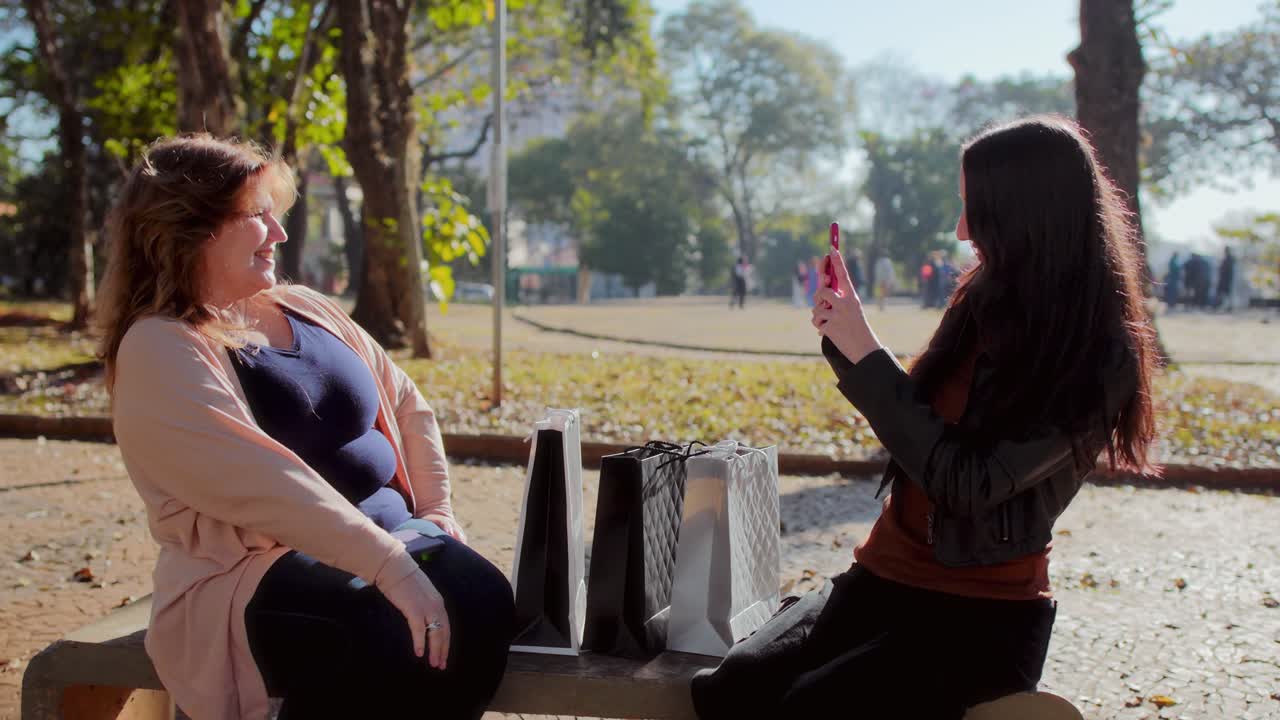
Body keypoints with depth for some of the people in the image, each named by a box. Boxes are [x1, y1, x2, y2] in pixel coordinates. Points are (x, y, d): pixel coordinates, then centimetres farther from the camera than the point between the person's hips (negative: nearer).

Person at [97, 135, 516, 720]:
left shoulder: (308, 310, 14)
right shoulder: (160, 350, -10)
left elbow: (407, 406, 20)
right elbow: (263, 485, -22)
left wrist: (436, 509, 4)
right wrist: (389, 566, -28)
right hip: (252, 577, -6)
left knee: (483, 601, -25)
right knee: (407, 645, -35)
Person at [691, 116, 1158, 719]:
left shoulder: (1098, 358, -13)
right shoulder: (985, 303, 6)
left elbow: (967, 486, -19)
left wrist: (867, 356, -16)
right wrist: (845, 340, 6)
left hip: (984, 616, -5)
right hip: (884, 578, 6)